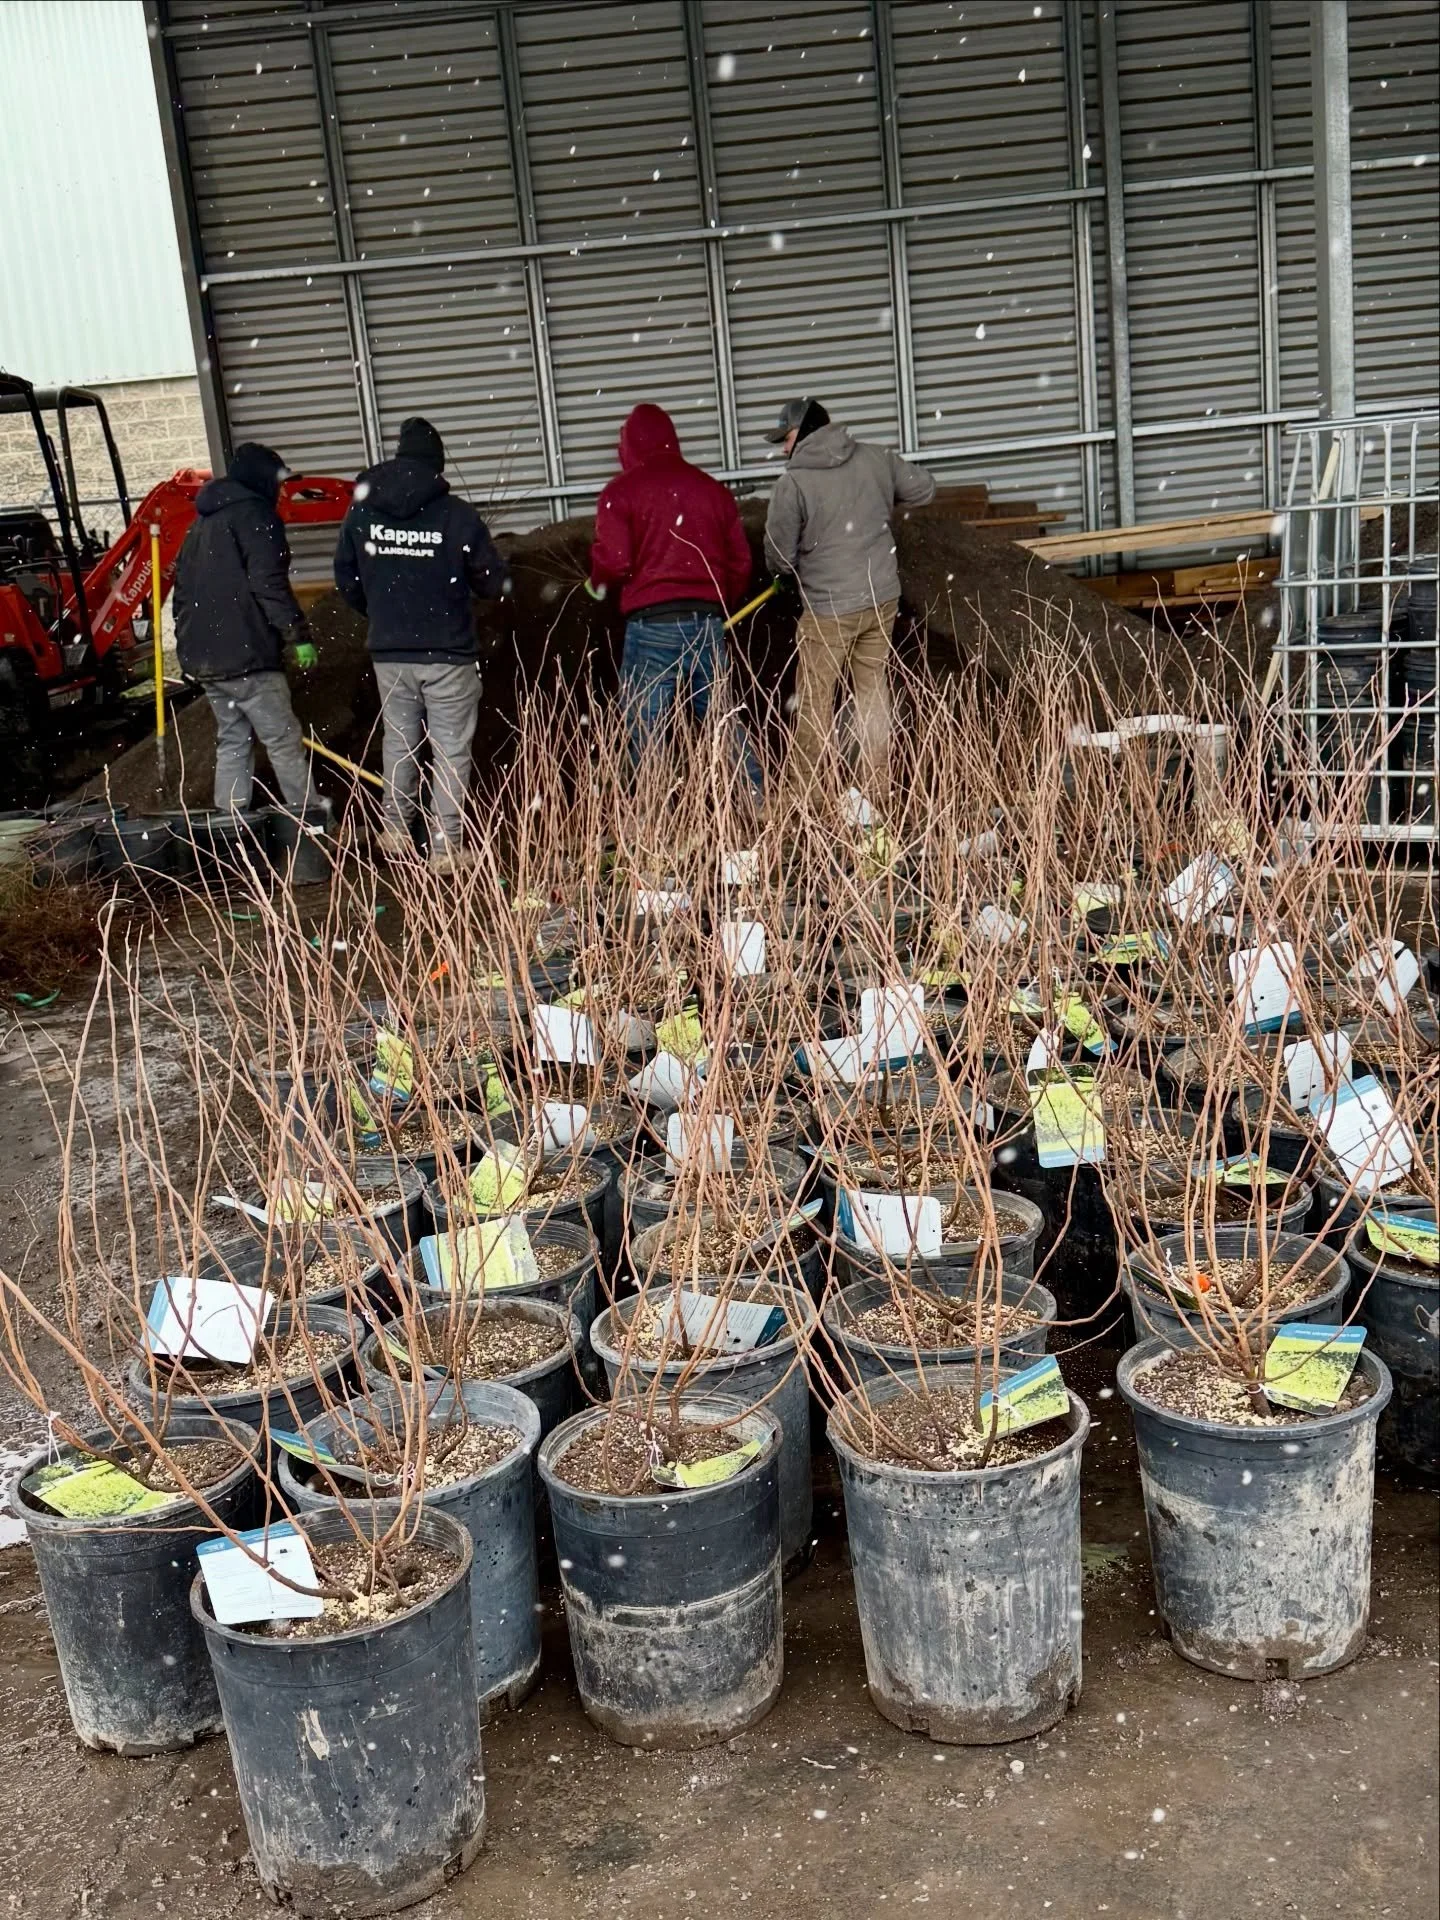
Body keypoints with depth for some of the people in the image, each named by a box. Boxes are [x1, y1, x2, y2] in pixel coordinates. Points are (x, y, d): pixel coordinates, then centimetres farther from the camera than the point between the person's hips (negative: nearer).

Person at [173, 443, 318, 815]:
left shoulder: (202, 522, 22)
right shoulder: (253, 513, -6)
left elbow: (182, 590, 24)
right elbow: (269, 583, -17)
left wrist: (189, 642, 27)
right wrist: (299, 635, -16)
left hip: (202, 657, 9)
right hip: (245, 656, -9)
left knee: (232, 742, 14)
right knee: (284, 743, -4)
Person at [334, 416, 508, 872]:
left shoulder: (361, 514, 1)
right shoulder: (458, 516, -12)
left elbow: (346, 579, 11)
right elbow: (493, 583, -5)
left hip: (389, 653, 4)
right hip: (448, 655, -4)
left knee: (398, 741, 20)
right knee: (450, 749, 4)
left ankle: (397, 831, 26)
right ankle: (445, 846, 5)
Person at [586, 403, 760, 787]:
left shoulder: (621, 491, 1)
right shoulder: (713, 489, 16)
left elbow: (613, 562, -9)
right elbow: (740, 562, 15)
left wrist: (595, 584, 12)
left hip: (652, 624, -5)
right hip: (708, 622, 5)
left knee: (644, 735, -1)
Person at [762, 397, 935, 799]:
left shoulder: (793, 483, -14)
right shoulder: (874, 459, 2)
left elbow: (779, 556, -10)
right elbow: (923, 488, 15)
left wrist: (791, 572, 13)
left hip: (830, 609, -6)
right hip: (883, 599, 6)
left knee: (815, 701, 5)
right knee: (872, 689, 15)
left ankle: (804, 792, 10)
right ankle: (876, 790, 20)